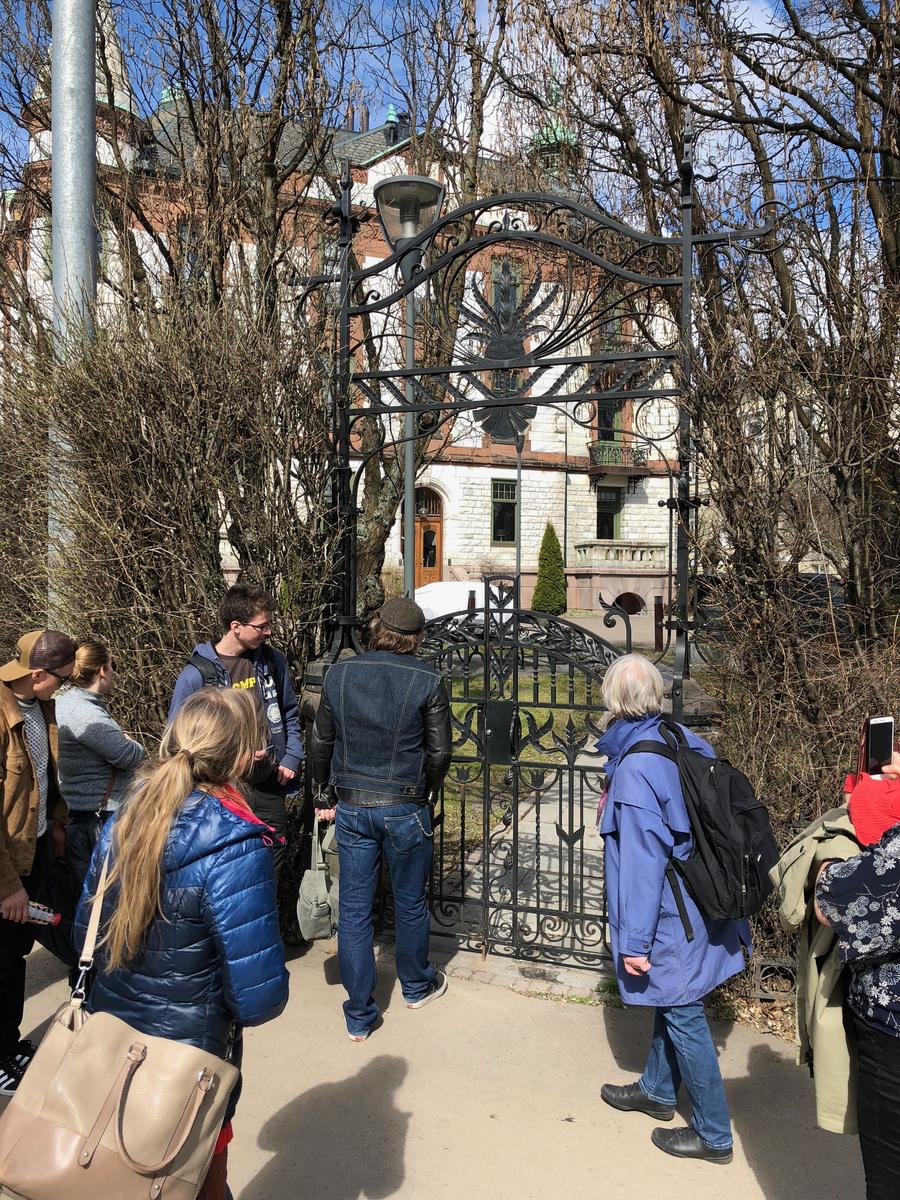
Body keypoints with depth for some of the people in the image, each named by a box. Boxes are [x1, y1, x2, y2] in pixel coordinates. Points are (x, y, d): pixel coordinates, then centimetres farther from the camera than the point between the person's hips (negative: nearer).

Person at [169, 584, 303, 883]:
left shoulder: (272, 661, 4)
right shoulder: (197, 674, -10)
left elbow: (290, 713, 16)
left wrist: (291, 758, 3)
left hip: (270, 787, 4)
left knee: (272, 871, 12)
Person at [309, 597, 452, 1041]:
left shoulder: (339, 674, -3)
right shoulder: (427, 682, -11)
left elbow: (321, 744, 4)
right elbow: (439, 752, -5)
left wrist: (328, 792, 18)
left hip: (351, 808, 2)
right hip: (404, 809, -2)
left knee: (354, 909, 11)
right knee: (410, 903, 18)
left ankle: (359, 1016, 20)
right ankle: (417, 986, 40)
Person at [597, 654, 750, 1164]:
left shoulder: (636, 769, -26)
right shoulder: (690, 744, -2)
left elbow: (641, 861, -24)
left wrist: (633, 941, -17)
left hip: (672, 921, -8)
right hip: (705, 906, 8)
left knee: (682, 1015, 8)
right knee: (671, 1004, 24)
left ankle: (714, 1135, 24)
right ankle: (657, 1090, 44)